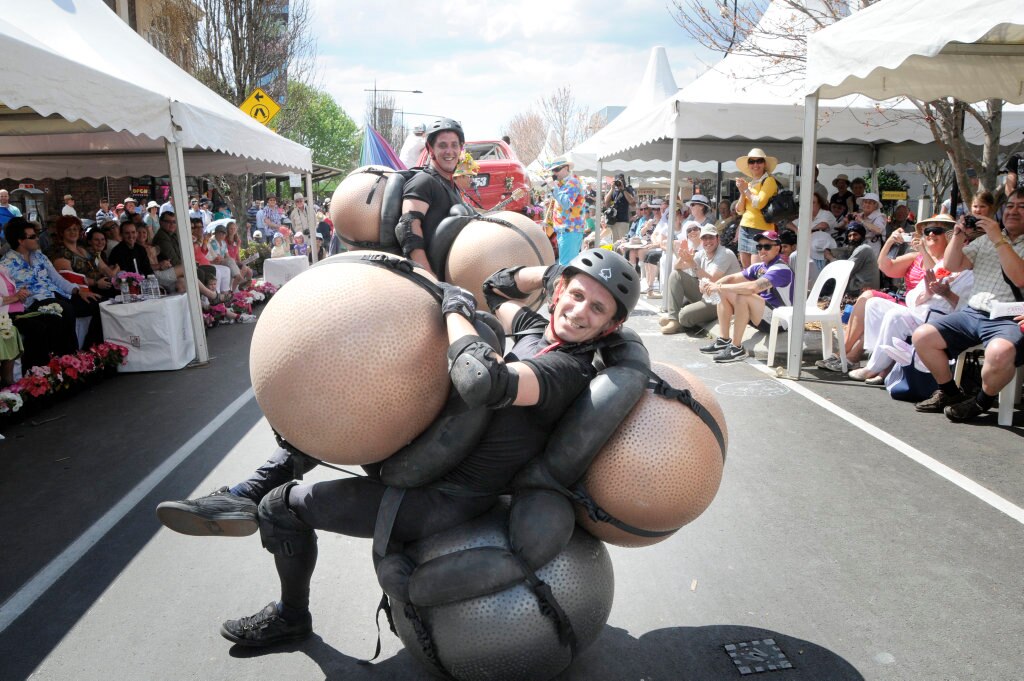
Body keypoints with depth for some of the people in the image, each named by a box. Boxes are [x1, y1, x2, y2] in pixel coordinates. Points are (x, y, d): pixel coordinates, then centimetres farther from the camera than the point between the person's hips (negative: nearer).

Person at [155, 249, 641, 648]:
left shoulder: (567, 370, -26)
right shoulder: (540, 332, 0)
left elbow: (483, 382, -45)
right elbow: (497, 289, 19)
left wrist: (455, 309, -29)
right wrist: (553, 271, 3)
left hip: (443, 500, -9)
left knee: (282, 508, 2)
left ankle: (292, 617, 30)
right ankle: (250, 494, 20)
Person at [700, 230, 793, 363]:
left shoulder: (781, 270, -19)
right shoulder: (759, 267, 8)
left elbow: (753, 287, -34)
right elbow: (733, 278, 7)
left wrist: (720, 287, -29)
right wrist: (714, 285, -15)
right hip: (761, 314, 9)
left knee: (743, 297, -32)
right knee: (724, 293, 3)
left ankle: (736, 348, -24)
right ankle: (724, 340, -1)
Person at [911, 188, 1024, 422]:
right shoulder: (985, 240, 20)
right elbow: (951, 265, 15)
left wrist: (998, 240, -16)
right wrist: (958, 236, 0)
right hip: (972, 313, 6)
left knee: (999, 353, -38)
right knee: (922, 336, -12)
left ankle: (982, 401, -7)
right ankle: (951, 393, 7)